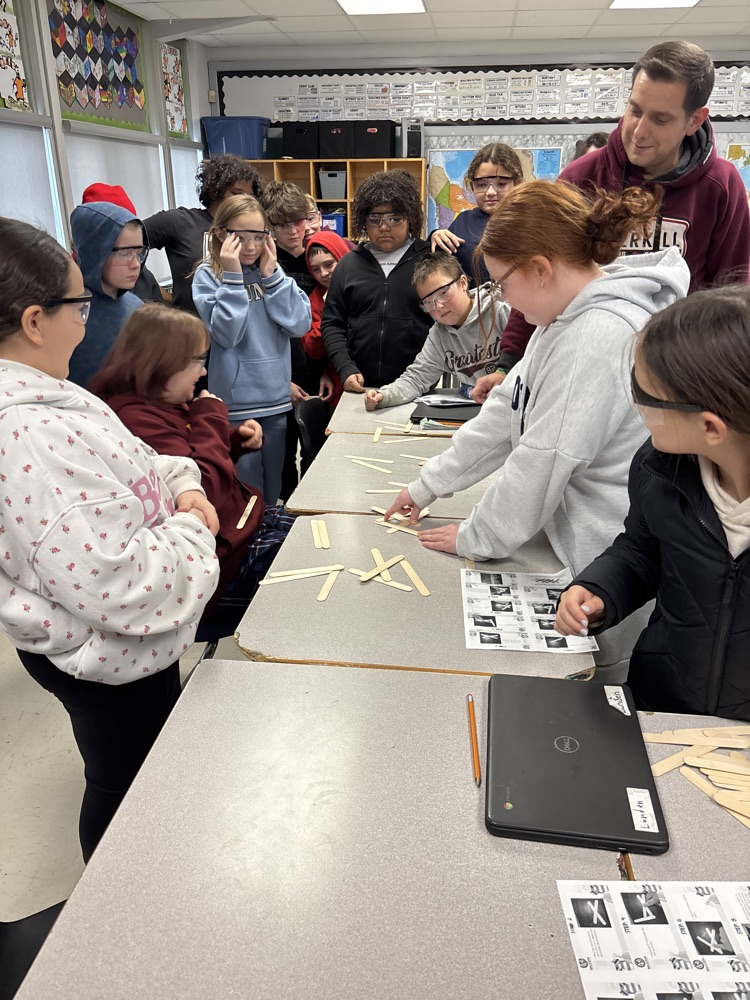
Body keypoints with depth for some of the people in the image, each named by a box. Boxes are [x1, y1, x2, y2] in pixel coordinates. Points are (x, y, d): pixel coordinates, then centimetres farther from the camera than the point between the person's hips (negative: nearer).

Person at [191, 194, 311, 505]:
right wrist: (232, 277, -17)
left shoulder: (271, 271, 8)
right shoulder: (208, 276, -4)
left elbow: (300, 324, -5)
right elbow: (226, 334, -18)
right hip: (236, 400, -4)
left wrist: (271, 275, -8)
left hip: (276, 396, 4)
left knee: (273, 488, 17)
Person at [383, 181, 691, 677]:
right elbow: (509, 411, 12)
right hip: (566, 540, 9)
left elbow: (545, 458, -22)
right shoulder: (569, 316, 8)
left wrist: (476, 537, -7)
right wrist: (429, 484, 12)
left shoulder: (602, 335, -25)